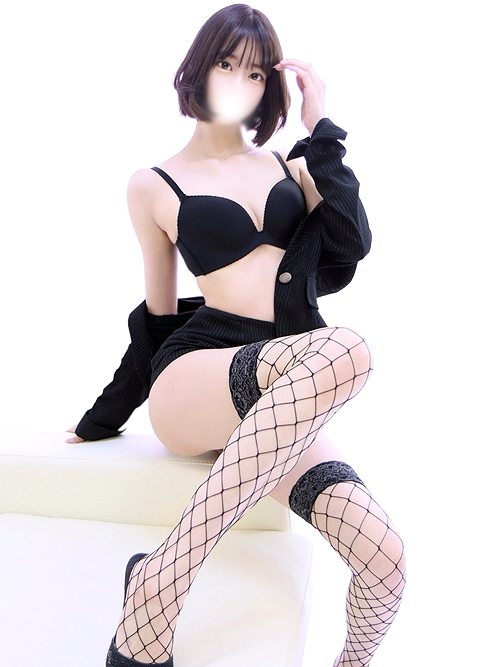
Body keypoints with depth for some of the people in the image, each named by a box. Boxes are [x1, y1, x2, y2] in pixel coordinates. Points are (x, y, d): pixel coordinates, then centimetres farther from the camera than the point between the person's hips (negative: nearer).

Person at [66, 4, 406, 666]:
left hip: (283, 409, 4)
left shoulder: (288, 164, 19)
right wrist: (104, 418, 22)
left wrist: (321, 129, 6)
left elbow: (351, 243, 3)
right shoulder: (154, 186, 10)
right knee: (342, 350, -38)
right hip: (191, 382, -3)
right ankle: (157, 586, -30)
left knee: (384, 556, -23)